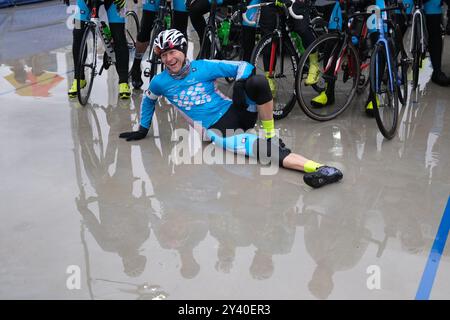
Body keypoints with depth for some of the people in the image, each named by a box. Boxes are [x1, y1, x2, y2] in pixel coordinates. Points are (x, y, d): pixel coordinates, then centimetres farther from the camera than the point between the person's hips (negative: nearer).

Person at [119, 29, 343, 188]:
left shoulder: (203, 67, -2)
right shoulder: (160, 83, 3)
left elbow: (243, 66, -1)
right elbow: (149, 100, 26)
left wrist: (240, 84, -19)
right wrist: (143, 129, 30)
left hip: (236, 112, 1)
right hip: (216, 129, -1)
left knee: (257, 81, -33)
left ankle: (271, 136, -14)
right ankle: (315, 167, -44)